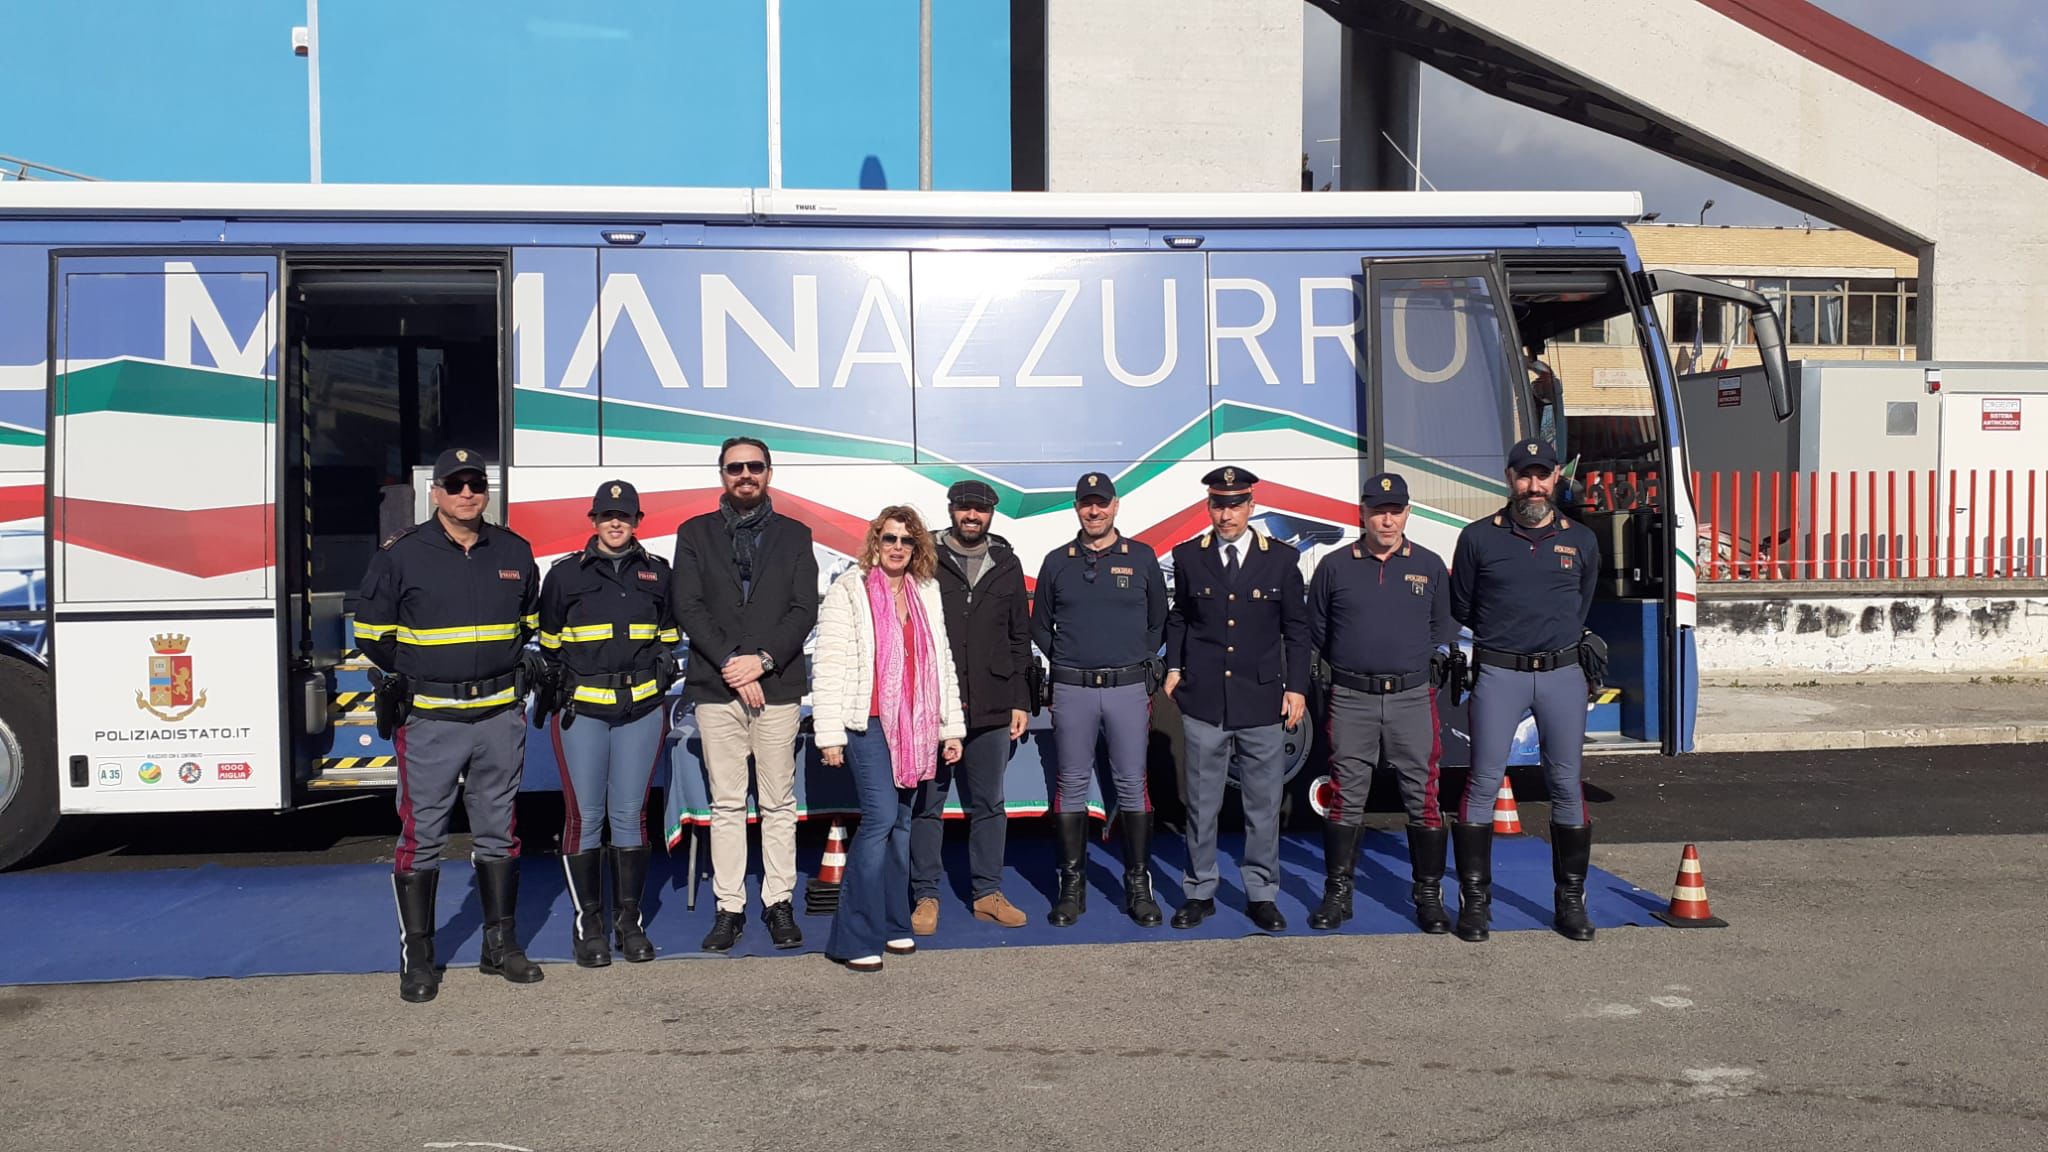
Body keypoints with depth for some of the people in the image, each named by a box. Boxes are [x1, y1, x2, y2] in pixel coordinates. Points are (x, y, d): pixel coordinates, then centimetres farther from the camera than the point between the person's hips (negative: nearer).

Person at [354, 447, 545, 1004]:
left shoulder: (514, 551, 7)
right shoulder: (400, 555, -3)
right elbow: (371, 633, 3)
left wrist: (512, 666, 9)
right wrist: (414, 673, 0)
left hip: (500, 715, 4)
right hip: (429, 720, -3)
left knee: (498, 833, 12)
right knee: (421, 837, 1)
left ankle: (500, 944, 23)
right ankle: (417, 958, 12)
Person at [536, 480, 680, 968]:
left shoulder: (656, 572, 9)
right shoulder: (565, 573, 3)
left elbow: (669, 634, 20)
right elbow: (549, 643, 10)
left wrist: (661, 668, 7)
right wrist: (557, 687, 2)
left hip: (641, 708, 2)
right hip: (581, 710, -1)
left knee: (630, 814, 6)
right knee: (583, 816, 0)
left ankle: (629, 920, 16)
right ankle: (587, 923, 11)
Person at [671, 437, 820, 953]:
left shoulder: (795, 535, 11)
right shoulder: (695, 533, 10)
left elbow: (805, 609, 2)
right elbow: (687, 606, 0)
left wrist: (762, 659, -11)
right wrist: (730, 663, -10)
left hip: (777, 686, 0)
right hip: (715, 687, 0)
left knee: (779, 804, 4)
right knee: (726, 805, 4)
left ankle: (779, 904, 12)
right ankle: (729, 907, 11)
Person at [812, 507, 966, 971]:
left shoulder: (926, 593, 14)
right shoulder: (849, 591, -2)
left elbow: (942, 662, 18)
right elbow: (827, 665, -6)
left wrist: (952, 727, 16)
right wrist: (829, 734, -10)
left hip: (913, 726, 6)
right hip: (869, 723, -5)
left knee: (900, 821, 9)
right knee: (880, 818, -14)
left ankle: (891, 925, 19)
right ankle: (854, 938, -6)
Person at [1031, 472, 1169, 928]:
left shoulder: (1142, 558, 6)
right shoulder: (1057, 562, 8)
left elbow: (1159, 621, 12)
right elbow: (1040, 625, 15)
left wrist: (1141, 662, 5)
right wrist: (1065, 662, 7)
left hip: (1128, 687, -1)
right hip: (1072, 689, 1)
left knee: (1132, 785, 1)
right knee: (1072, 786, 4)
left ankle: (1139, 886, 10)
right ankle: (1072, 887, 12)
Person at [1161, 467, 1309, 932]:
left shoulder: (1280, 559, 2)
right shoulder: (1188, 556, 4)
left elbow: (1295, 628, 7)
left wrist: (1296, 687, 2)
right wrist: (1174, 668, 5)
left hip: (1262, 701, 0)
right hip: (1203, 701, 0)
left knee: (1263, 806, 6)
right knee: (1201, 805, 6)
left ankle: (1262, 894, 19)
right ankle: (1200, 892, 18)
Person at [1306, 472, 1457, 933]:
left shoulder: (1430, 566, 7)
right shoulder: (1334, 567, 3)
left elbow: (1444, 623, 18)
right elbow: (1316, 631, 12)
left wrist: (1439, 654, 3)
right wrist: (1343, 667, 7)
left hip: (1413, 699, 1)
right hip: (1351, 700, 0)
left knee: (1423, 798, 2)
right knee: (1346, 798, 5)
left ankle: (1428, 896, 15)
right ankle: (1337, 894, 15)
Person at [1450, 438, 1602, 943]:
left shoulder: (1581, 540, 9)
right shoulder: (1479, 537, 2)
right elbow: (1461, 608, 11)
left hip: (1563, 673, 2)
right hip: (1499, 673, -2)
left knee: (1567, 786, 5)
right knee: (1483, 785, -3)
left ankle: (1571, 900, 18)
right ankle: (1475, 899, 7)